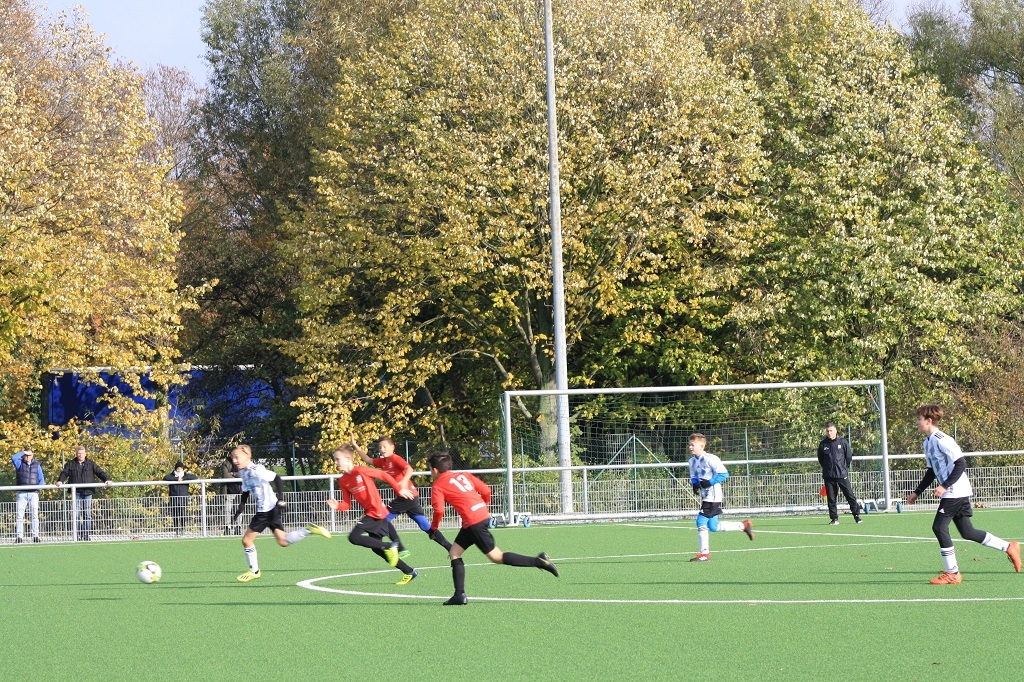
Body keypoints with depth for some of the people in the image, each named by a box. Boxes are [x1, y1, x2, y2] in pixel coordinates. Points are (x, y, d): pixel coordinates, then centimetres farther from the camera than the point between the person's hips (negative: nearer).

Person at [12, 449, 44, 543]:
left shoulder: (37, 465, 14)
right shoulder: (20, 464, 9)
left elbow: (42, 480, 12)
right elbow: (13, 458, -13)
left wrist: (38, 488, -4)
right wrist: (23, 452, -4)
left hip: (33, 493, 1)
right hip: (22, 493, -1)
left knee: (34, 515, -4)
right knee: (19, 515, -6)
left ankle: (35, 536, -5)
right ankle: (19, 536, -8)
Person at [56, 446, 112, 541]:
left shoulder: (91, 464, 10)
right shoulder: (71, 464, 10)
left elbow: (99, 472, 4)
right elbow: (64, 473, 1)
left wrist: (107, 480, -12)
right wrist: (60, 481, -19)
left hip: (88, 493, 0)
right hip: (76, 493, 0)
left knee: (88, 514, 0)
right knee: (76, 514, -5)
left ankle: (87, 535, 4)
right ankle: (79, 534, 0)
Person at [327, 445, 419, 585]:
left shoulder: (361, 471, -13)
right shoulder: (343, 481, 8)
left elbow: (384, 475, -5)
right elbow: (347, 505, 7)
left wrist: (399, 489, -2)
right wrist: (337, 506, -13)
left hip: (377, 512, -9)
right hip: (369, 513, 9)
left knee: (354, 537, -20)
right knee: (377, 549, 13)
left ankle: (389, 546, -14)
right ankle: (409, 572, 22)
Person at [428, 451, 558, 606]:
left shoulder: (437, 487, -1)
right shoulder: (463, 475, 18)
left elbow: (439, 511, -12)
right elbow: (486, 491, 12)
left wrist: (433, 527, 5)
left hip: (473, 522, -9)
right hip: (483, 515, 9)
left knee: (496, 557, 0)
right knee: (455, 552, 13)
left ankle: (539, 561, -6)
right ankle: (460, 595, 7)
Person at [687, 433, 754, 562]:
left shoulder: (710, 459, -14)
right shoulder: (692, 461, 10)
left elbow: (724, 473, -16)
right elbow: (693, 477, 22)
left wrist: (710, 482, -21)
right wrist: (694, 484, 0)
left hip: (713, 497, -9)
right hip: (705, 497, 9)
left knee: (701, 522, -12)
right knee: (714, 527, 11)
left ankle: (704, 554, -4)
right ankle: (744, 525, 25)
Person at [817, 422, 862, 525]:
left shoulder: (843, 442, 0)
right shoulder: (823, 444, 4)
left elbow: (849, 457, 7)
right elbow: (820, 459, 16)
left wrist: (844, 468, 6)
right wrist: (826, 468, 11)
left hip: (842, 474, -2)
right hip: (828, 477, 2)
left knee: (850, 495, -2)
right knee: (831, 498, 2)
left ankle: (857, 515, 7)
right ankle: (834, 519, 8)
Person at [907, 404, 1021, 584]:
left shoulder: (942, 440, -16)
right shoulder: (927, 442, 14)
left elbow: (961, 464, -20)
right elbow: (932, 471, 25)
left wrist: (944, 486, -25)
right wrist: (917, 492, 24)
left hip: (956, 492, -10)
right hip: (950, 493, 10)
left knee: (939, 527, -10)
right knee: (967, 532, 9)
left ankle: (952, 573, -4)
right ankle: (1008, 547, 19)